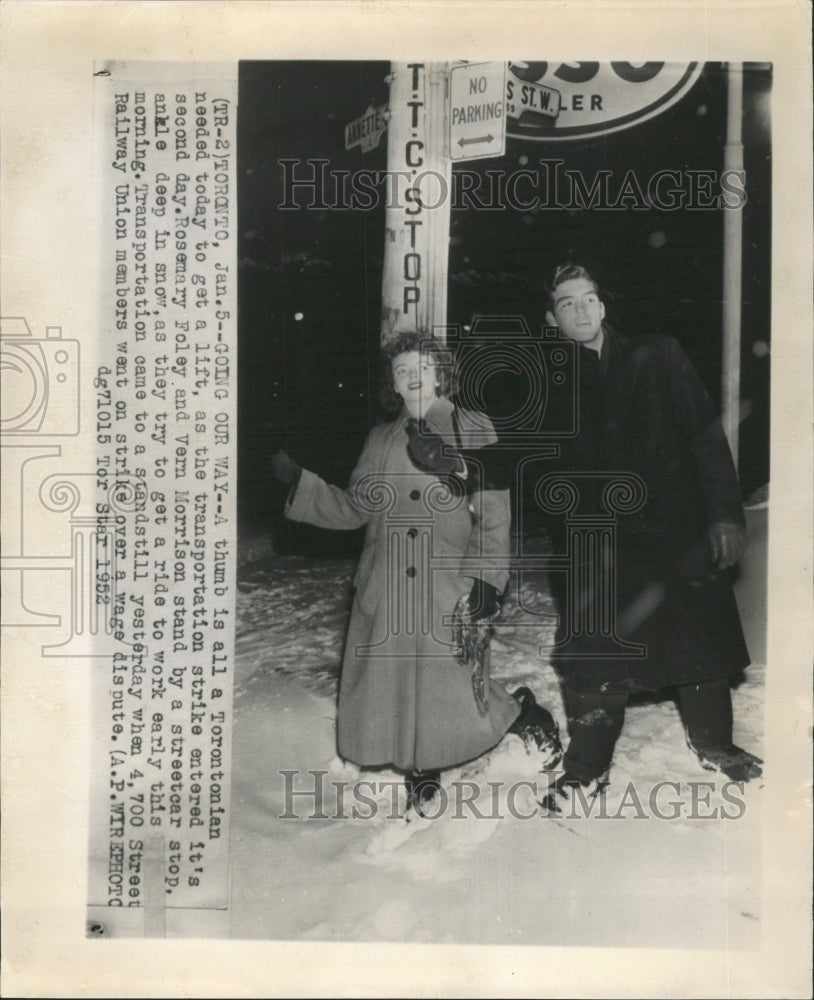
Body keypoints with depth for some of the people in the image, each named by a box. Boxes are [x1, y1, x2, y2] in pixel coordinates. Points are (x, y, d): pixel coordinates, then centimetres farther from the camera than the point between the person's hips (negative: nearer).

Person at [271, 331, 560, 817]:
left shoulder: (474, 431, 2)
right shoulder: (381, 440, 13)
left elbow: (494, 516, -1)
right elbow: (353, 508, 14)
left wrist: (486, 578, -8)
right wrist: (298, 481, 6)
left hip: (453, 589, -4)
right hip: (387, 592, 4)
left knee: (454, 693, -5)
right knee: (391, 687, 5)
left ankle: (522, 712, 25)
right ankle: (422, 770, 28)